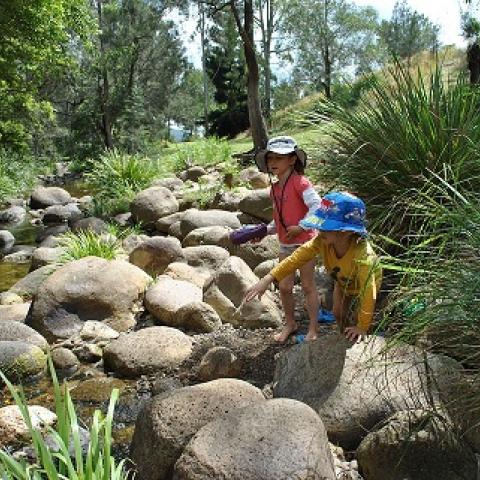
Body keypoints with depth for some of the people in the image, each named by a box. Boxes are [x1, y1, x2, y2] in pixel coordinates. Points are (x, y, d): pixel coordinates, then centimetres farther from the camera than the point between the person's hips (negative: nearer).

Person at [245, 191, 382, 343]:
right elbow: (298, 257, -36)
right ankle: (346, 339, 40)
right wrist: (268, 279, -45)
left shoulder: (363, 256, -48)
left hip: (365, 284, -5)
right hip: (342, 282, 5)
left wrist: (362, 327, -35)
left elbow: (368, 292, -43)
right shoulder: (321, 241, -35)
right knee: (338, 314, 14)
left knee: (355, 320, -4)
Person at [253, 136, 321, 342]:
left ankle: (313, 329, 17)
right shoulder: (274, 188, 9)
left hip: (304, 242, -7)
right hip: (285, 245, 7)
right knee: (284, 287, 10)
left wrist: (301, 227, -26)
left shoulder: (300, 182, -14)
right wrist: (265, 230, 6)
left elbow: (317, 206, -23)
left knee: (308, 286, 5)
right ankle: (290, 323, 29)